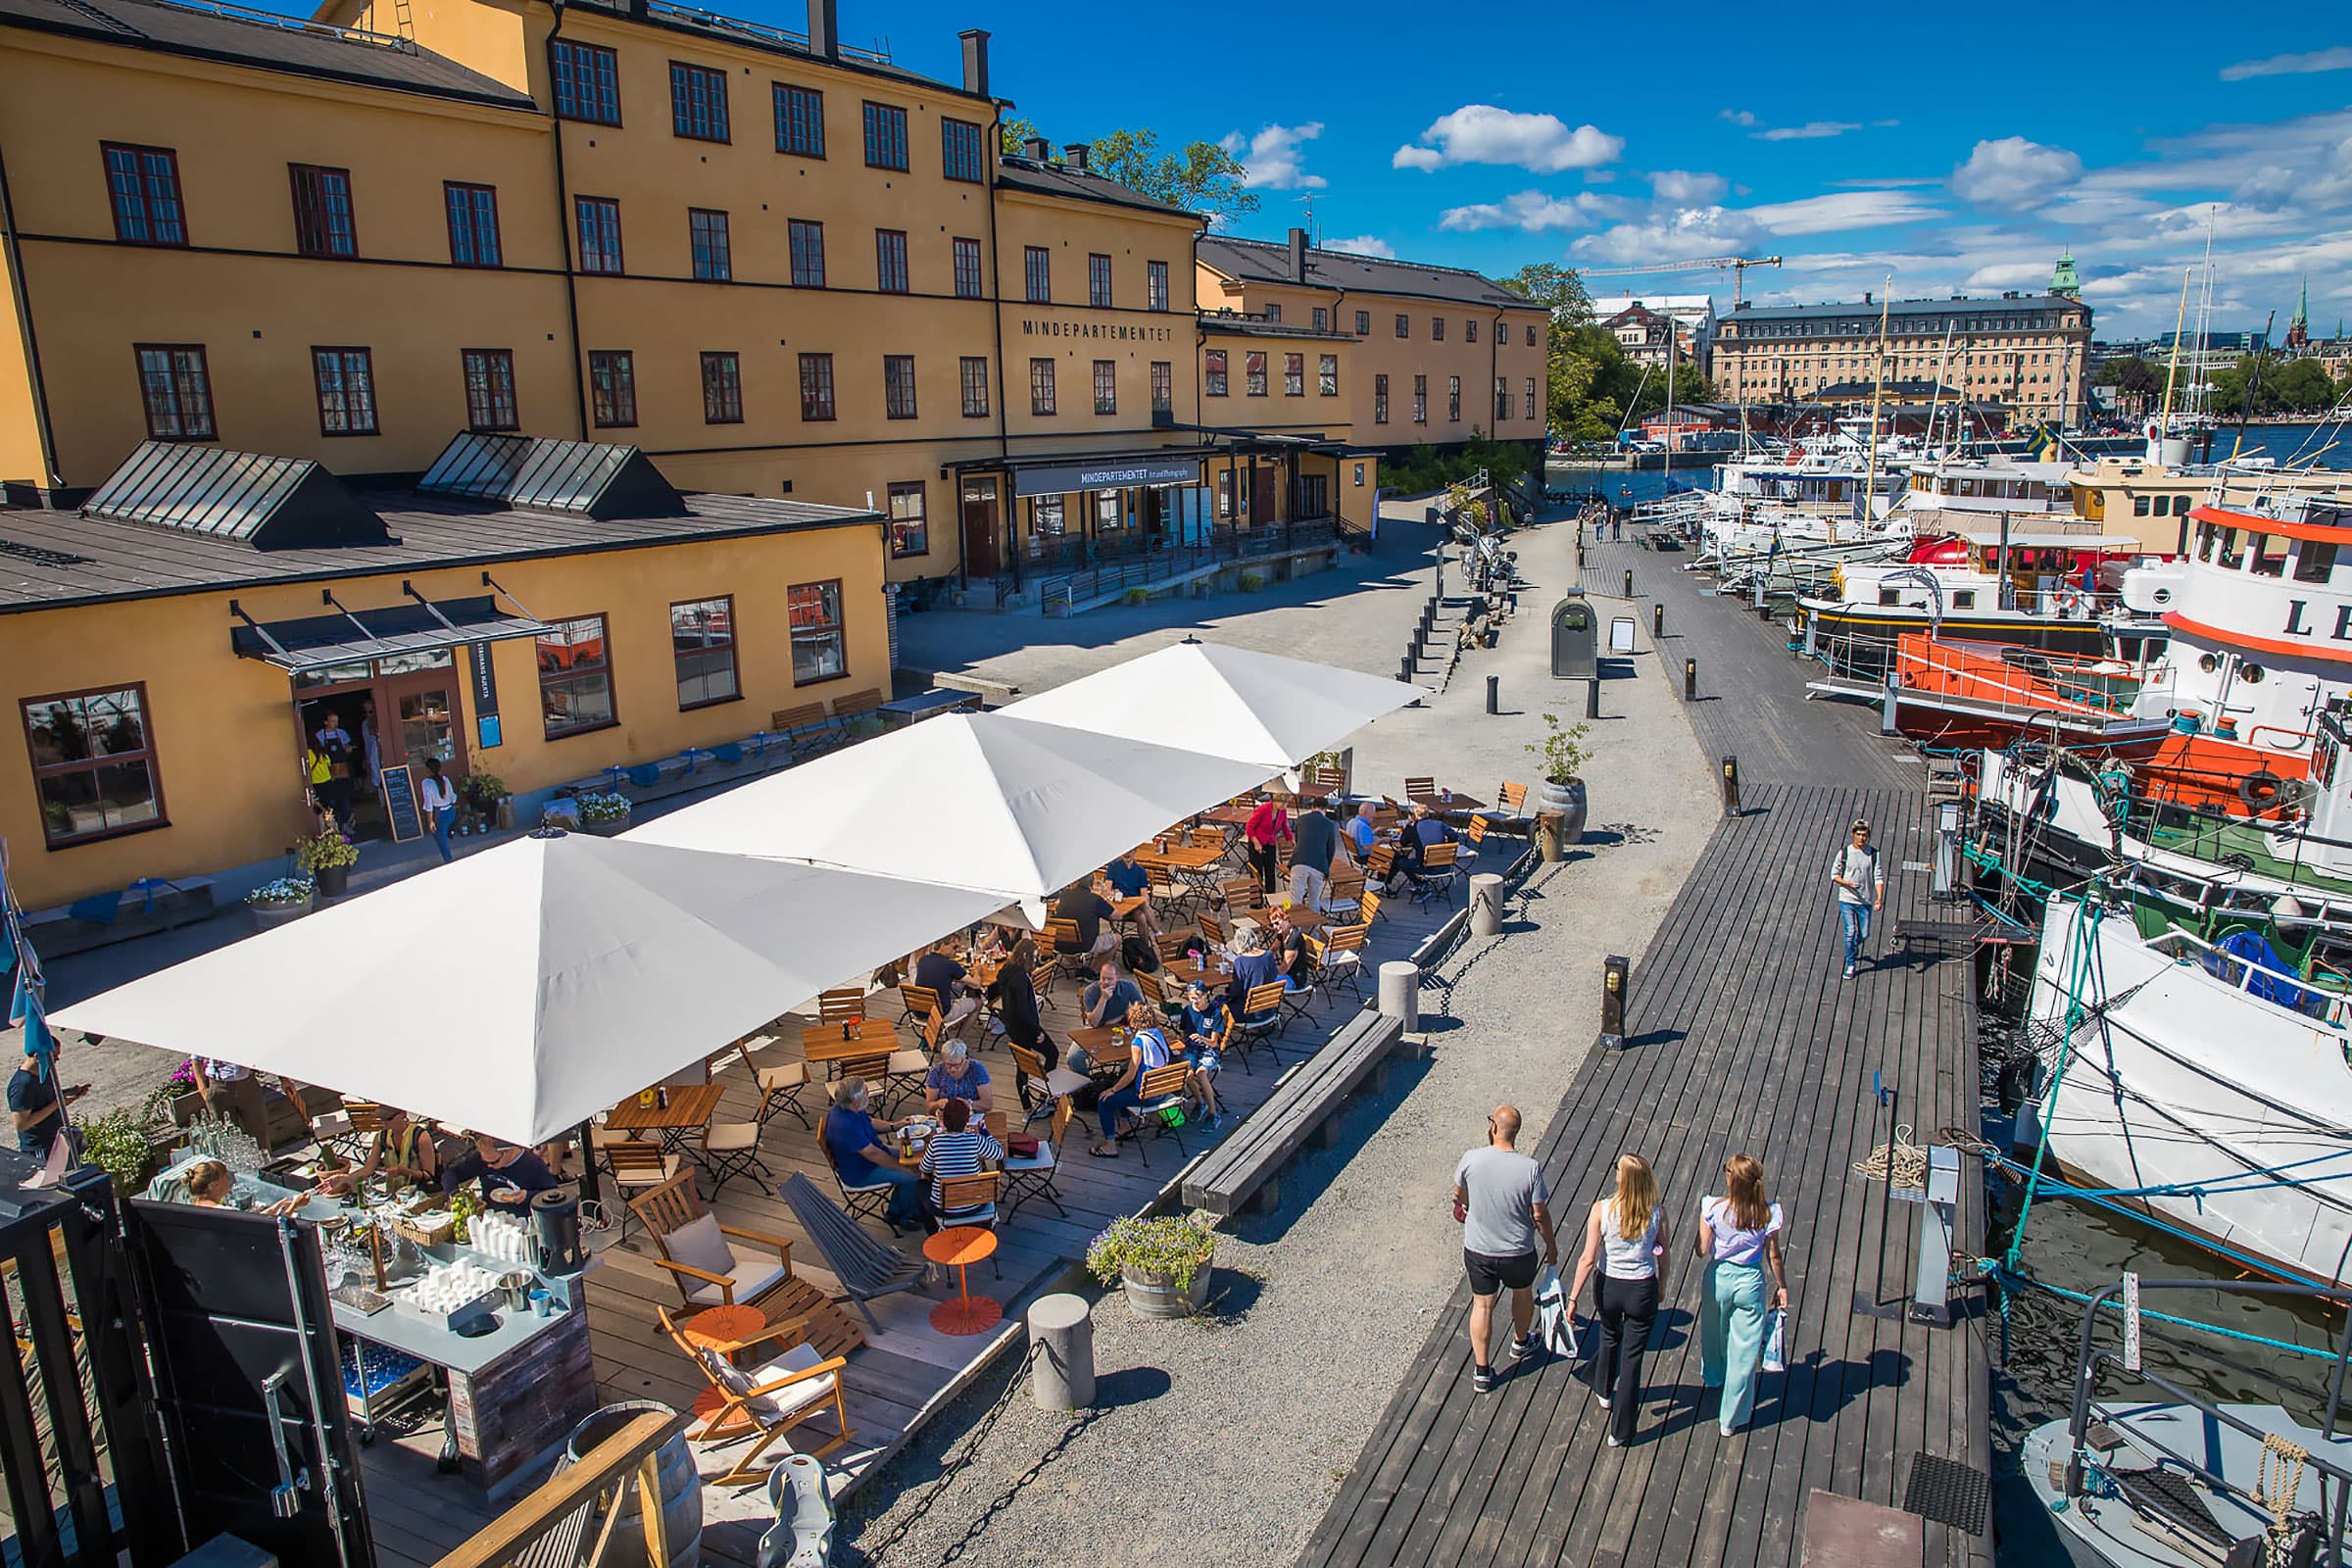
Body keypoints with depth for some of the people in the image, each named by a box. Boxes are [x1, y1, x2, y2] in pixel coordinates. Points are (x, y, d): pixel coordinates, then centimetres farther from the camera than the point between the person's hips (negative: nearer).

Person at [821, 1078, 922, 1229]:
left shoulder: (846, 1109, -6)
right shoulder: (846, 1126, -36)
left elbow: (871, 1122, 13)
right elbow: (872, 1154, -30)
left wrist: (894, 1126, -1)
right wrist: (902, 1167, -21)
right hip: (859, 1173, -10)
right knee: (912, 1178, -13)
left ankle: (894, 1212, 23)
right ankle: (905, 1218, 15)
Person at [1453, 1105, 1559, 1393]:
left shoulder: (1471, 1159, -19)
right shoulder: (1530, 1169, -23)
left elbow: (1460, 1194, 0)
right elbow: (1539, 1215, -14)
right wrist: (1551, 1245, 5)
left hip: (1477, 1249, 0)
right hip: (1518, 1251, 0)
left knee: (1482, 1305, 16)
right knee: (1522, 1294, 28)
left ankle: (1481, 1370, 23)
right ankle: (1521, 1343, 52)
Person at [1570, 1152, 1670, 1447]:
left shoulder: (1602, 1210, -20)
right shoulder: (1657, 1213, -16)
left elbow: (1588, 1259, -17)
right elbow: (1663, 1254, -1)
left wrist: (1573, 1297, -7)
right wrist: (1661, 1287, 17)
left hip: (1608, 1287, 1)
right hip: (1643, 1290, -1)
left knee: (1609, 1337, 30)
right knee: (1632, 1357, 13)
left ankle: (1604, 1392, 56)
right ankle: (1620, 1432, 22)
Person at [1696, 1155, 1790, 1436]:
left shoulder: (1714, 1209, -21)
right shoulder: (1767, 1215, -17)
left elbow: (1702, 1250, -13)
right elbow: (1773, 1256, -6)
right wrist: (1781, 1286, 10)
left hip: (1718, 1278, 1)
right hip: (1750, 1282, -1)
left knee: (1713, 1333, 29)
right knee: (1744, 1350, 12)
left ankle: (1713, 1376, 59)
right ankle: (1731, 1419, 21)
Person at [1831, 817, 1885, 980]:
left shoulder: (1873, 854, -2)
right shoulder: (1844, 853, -3)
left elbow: (1879, 878, -4)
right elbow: (1834, 874, 3)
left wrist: (1879, 898, -17)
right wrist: (1847, 883, -16)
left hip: (1865, 901, 1)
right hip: (1847, 900, -1)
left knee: (1864, 934, 8)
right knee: (1850, 932, -8)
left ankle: (1854, 948, 42)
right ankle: (1850, 964, 5)